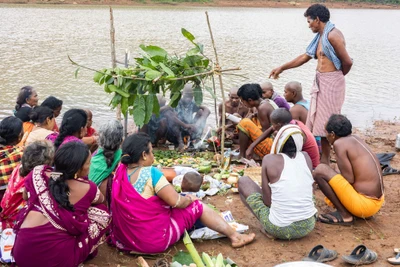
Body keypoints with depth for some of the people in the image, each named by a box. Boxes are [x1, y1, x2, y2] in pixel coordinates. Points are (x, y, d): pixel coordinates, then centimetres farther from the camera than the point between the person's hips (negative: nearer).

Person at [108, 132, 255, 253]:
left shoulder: (120, 171, -1)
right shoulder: (150, 173, -22)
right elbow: (176, 201, -19)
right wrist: (189, 199, 0)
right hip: (153, 239, -8)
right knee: (197, 206, 5)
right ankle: (234, 236, 15)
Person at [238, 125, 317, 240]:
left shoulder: (269, 159, -9)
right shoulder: (306, 157, 3)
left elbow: (267, 201, -7)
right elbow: (305, 190, 13)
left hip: (279, 229, -5)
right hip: (308, 226, 5)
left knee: (243, 181, 12)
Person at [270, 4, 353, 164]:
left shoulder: (333, 35, -15)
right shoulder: (320, 37, 15)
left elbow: (347, 62, -16)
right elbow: (305, 57, 24)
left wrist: (338, 75, 4)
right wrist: (282, 68, 25)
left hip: (331, 82, -9)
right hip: (320, 81, 9)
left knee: (327, 122, -3)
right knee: (317, 120, 13)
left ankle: (325, 160, 6)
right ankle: (324, 157, 24)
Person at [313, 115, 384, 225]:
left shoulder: (339, 143, -15)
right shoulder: (355, 139, 9)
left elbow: (349, 179, -18)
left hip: (365, 204, -9)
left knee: (320, 170, -12)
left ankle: (344, 214, -5)